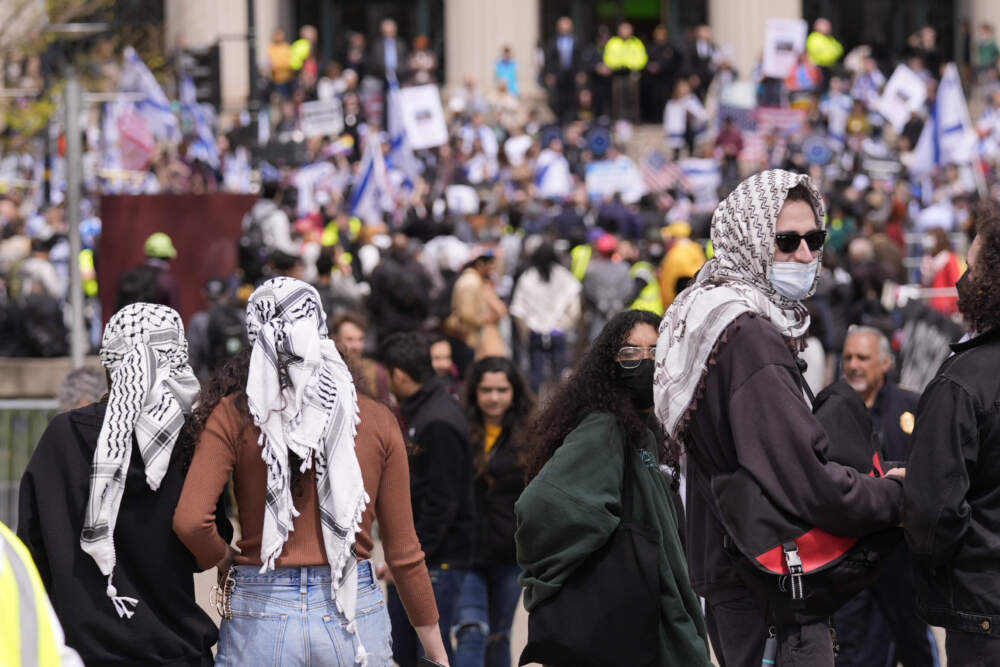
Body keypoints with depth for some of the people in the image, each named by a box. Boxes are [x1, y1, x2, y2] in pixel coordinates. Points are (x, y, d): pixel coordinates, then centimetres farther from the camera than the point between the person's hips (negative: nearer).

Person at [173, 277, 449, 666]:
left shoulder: (233, 416, -5)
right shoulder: (378, 422, 1)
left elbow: (190, 521, -16)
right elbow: (403, 551, 3)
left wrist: (224, 559, 6)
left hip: (261, 617, -1)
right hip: (355, 617, 1)